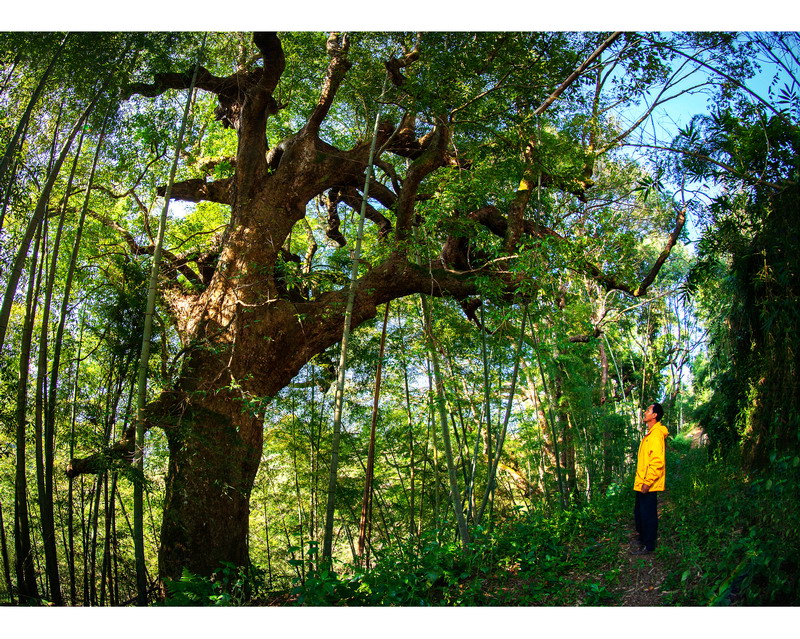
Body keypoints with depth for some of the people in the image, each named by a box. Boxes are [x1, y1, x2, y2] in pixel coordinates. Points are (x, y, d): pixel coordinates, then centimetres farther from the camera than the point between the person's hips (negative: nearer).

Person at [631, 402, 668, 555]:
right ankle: (642, 541, 30)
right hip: (642, 483, 10)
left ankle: (648, 546, 8)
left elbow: (657, 461, -23)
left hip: (648, 485, -10)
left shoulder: (656, 434, -17)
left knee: (648, 514, -1)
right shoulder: (650, 434, 16)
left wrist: (647, 482, -23)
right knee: (639, 513, 18)